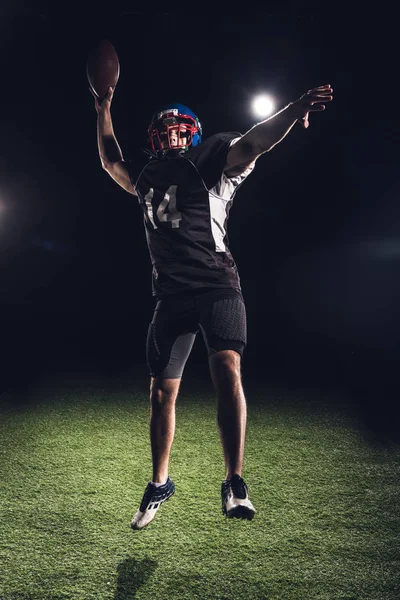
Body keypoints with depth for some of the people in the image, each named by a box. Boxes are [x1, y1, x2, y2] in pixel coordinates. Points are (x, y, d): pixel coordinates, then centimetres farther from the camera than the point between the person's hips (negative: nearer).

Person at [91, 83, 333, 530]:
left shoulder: (211, 167, 4)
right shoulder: (148, 179, 20)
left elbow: (252, 143, -13)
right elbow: (112, 162, 37)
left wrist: (294, 109, -29)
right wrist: (103, 111, 39)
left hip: (216, 287, -4)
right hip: (171, 295, 5)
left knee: (227, 370, -27)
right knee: (161, 392, 7)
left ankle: (234, 483, -18)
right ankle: (159, 484, 25)